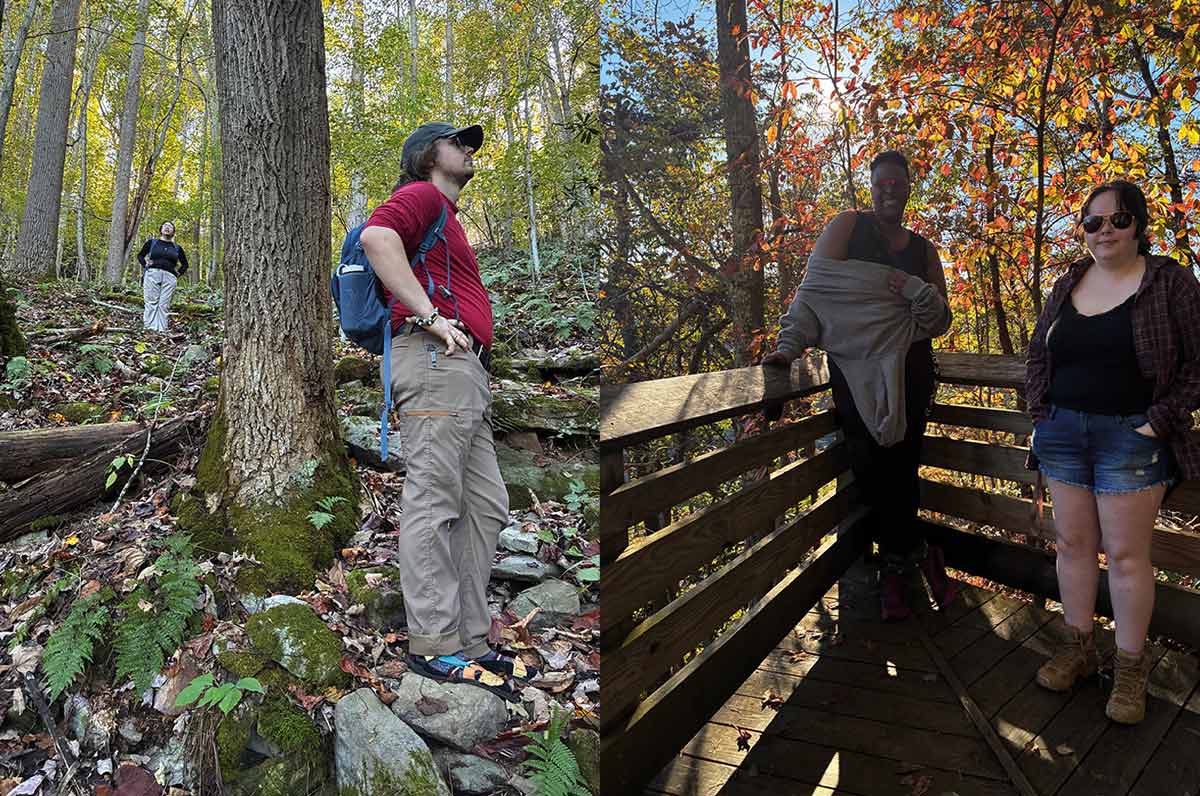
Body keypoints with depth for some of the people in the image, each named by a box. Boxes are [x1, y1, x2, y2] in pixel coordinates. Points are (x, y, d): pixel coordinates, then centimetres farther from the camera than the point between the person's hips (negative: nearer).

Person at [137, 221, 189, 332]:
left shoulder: (177, 248, 19)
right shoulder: (152, 242, 15)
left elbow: (185, 264, 28)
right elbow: (140, 255, 22)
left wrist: (178, 273, 13)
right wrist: (145, 264, 5)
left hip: (169, 277, 1)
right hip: (152, 274, -1)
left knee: (163, 305, -6)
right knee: (151, 303, -9)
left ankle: (161, 330, -10)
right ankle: (149, 329, -14)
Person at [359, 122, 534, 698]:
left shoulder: (447, 218, 34)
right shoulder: (421, 195, 3)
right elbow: (376, 236, -18)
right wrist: (430, 316, -19)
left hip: (465, 371, 10)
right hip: (434, 358, -10)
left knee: (486, 506, 7)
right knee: (434, 502, -9)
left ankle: (469, 638, 11)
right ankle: (433, 645, -4)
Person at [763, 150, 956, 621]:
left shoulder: (923, 249, 15)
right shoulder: (849, 226, 6)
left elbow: (940, 321, 10)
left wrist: (915, 289, -12)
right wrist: (789, 347, -15)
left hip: (909, 373, 2)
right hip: (855, 371, -2)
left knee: (901, 468, -2)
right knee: (872, 469, -6)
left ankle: (895, 568, 15)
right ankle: (919, 553, 15)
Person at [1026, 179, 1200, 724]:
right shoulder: (1067, 284, 9)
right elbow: (1037, 353, 15)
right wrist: (1041, 413, 4)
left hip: (1130, 436, -4)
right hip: (1063, 434, 4)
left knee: (1126, 553, 0)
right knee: (1072, 542, 9)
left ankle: (1131, 665, 15)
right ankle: (1079, 648, 23)